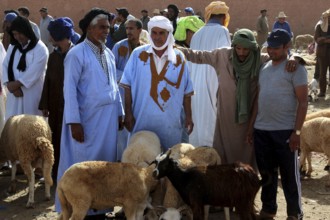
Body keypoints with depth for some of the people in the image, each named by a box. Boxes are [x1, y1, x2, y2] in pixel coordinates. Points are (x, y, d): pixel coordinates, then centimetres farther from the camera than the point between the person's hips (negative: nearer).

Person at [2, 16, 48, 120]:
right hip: (14, 94, 5)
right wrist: (10, 85, -11)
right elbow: (5, 66, 4)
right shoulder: (12, 47, 11)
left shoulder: (40, 49, -9)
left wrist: (16, 84, -12)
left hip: (32, 95, -5)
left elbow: (34, 72, -15)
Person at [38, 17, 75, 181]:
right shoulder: (54, 56, 8)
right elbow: (48, 81, 10)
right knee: (56, 139, 9)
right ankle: (56, 172, 19)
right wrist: (45, 105, 7)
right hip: (55, 105, 5)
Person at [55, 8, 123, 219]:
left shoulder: (109, 53, 9)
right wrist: (74, 121, -18)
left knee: (106, 160, 9)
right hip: (87, 118, -6)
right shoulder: (77, 54, -11)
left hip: (108, 118, 6)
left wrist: (119, 112, 12)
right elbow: (70, 89, -13)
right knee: (84, 164, 0)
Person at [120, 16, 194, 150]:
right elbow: (128, 86, 0)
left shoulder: (178, 58, 2)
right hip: (142, 120, -1)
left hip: (170, 122, 1)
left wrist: (188, 117, 6)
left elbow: (186, 91, 6)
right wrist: (128, 113, -4)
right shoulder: (138, 54, -1)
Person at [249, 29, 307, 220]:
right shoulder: (264, 67, 13)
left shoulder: (295, 68, -6)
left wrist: (297, 132, -16)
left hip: (285, 131, -6)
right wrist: (251, 124, 14)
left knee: (289, 175, 3)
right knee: (267, 173, 14)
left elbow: (303, 102, -10)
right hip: (261, 130, 6)